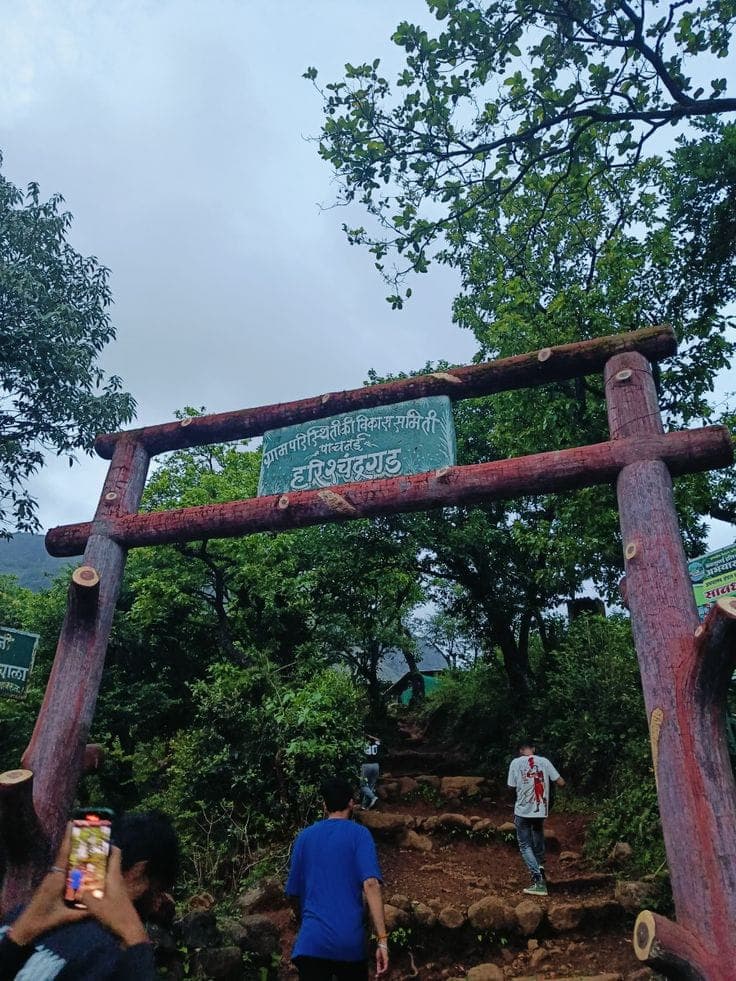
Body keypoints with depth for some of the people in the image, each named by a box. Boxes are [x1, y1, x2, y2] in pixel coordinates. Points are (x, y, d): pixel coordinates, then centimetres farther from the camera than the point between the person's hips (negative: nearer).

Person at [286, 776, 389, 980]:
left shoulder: (304, 836, 10)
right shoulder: (359, 834, 0)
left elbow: (294, 893, 16)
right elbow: (371, 884, -13)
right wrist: (382, 940, -14)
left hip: (311, 941, 1)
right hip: (351, 941, -1)